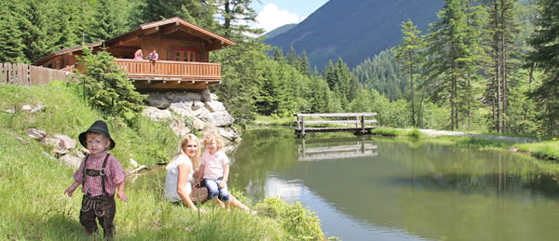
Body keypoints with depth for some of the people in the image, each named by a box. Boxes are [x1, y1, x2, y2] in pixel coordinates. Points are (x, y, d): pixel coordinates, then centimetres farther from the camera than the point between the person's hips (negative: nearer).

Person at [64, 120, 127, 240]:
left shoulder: (110, 161, -16)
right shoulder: (86, 160, 1)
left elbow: (119, 177, -15)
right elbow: (80, 176, 14)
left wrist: (120, 191, -24)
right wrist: (73, 187, 13)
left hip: (105, 200, -5)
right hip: (88, 199, 6)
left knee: (107, 224, 7)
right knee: (85, 220, 19)